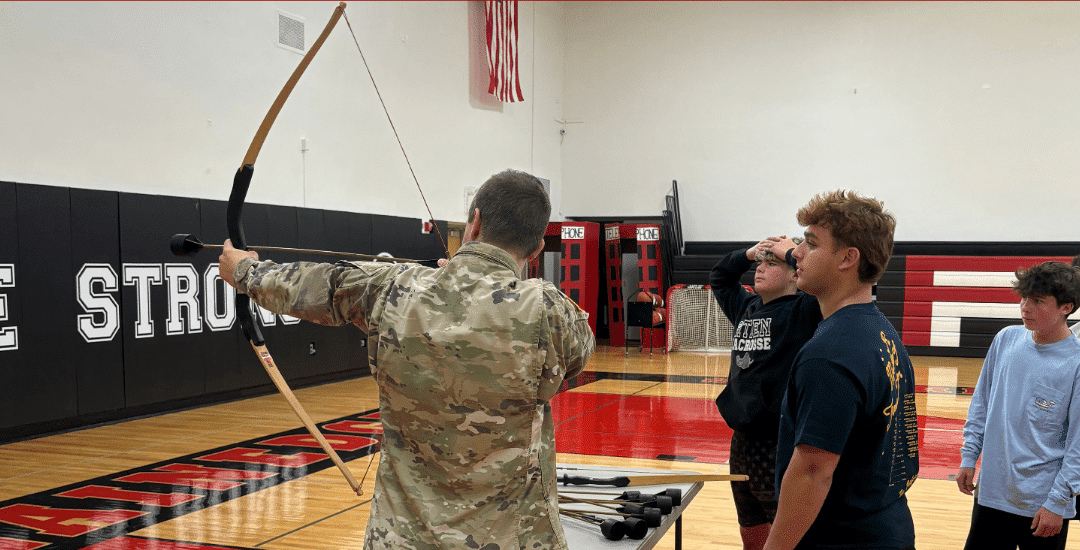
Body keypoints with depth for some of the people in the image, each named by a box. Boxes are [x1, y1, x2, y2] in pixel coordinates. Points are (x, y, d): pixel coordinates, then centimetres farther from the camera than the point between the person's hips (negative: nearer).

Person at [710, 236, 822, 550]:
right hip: (742, 439, 7)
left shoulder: (803, 311, -8)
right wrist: (749, 253, 12)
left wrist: (792, 252, -12)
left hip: (779, 443, -7)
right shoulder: (745, 307, 12)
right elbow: (718, 278, 27)